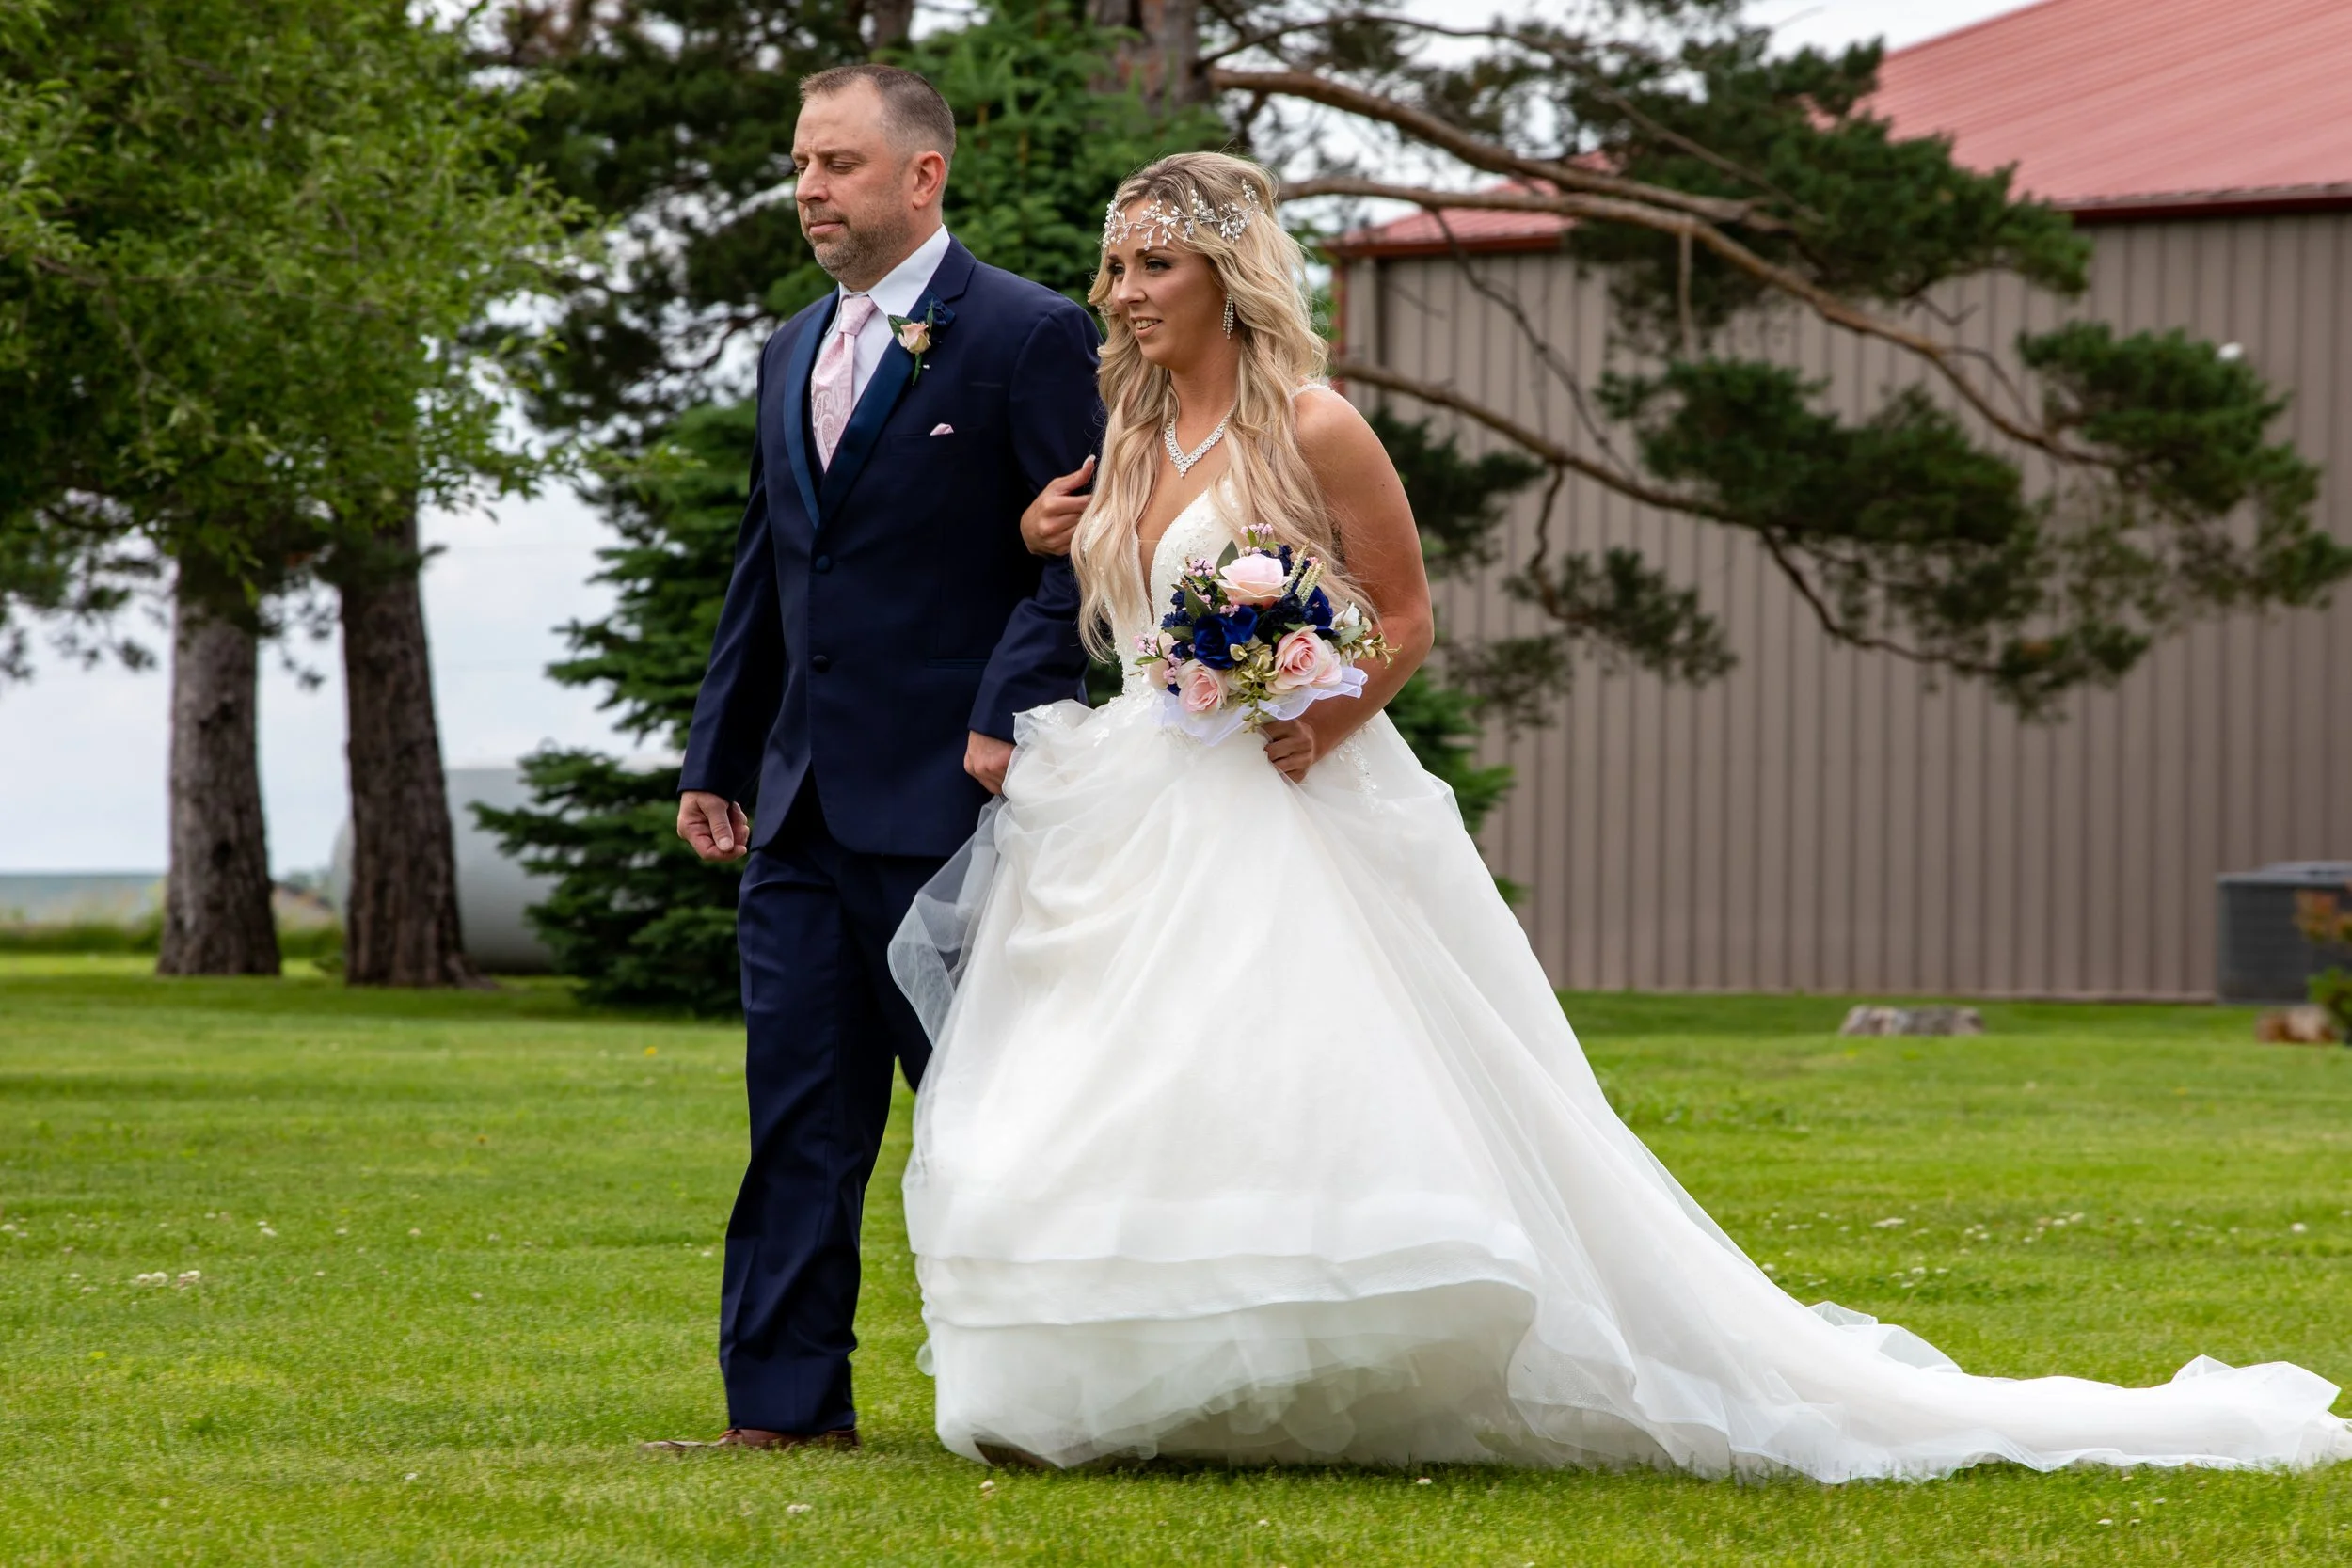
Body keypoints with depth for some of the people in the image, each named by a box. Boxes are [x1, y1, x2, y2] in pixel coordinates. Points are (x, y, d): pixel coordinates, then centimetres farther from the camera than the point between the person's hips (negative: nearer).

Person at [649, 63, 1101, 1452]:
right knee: (800, 1115, 6)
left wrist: (1010, 715, -19)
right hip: (805, 807, 7)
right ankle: (788, 1405, 8)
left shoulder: (1030, 337, -6)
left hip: (948, 797, -7)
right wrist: (718, 757, 16)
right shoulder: (793, 355, 17)